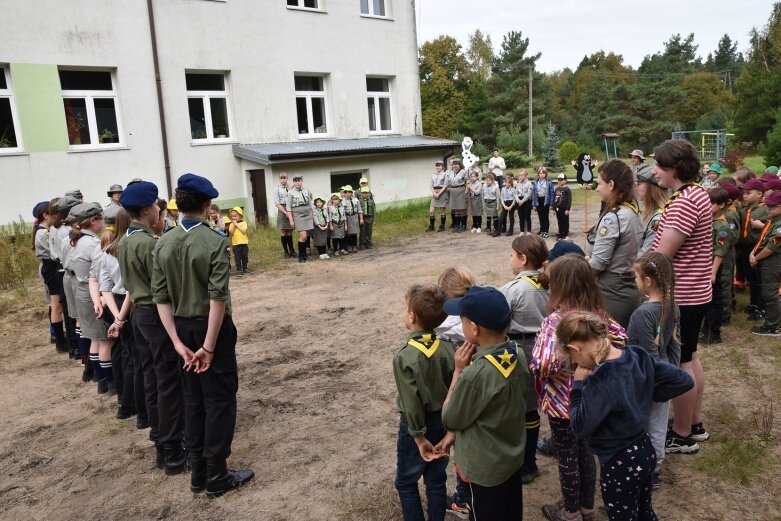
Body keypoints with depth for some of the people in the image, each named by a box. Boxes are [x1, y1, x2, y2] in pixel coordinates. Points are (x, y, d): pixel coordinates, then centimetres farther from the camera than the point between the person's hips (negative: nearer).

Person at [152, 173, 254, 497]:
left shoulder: (163, 244, 0)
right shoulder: (216, 241, -16)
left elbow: (160, 297, -3)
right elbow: (218, 296, -21)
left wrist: (178, 342, -4)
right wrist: (209, 346, -17)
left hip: (182, 327, 6)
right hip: (212, 327, -6)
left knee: (193, 399, 16)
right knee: (219, 400, 6)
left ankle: (198, 472, 28)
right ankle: (217, 476, 15)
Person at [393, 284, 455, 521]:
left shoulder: (405, 356, -25)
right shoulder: (447, 347, -8)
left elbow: (412, 403, -21)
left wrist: (419, 437, -12)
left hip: (419, 425, -6)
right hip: (443, 421, 6)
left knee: (406, 483, 14)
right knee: (437, 479, 19)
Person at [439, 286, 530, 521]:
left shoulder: (475, 374, -36)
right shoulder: (518, 355, -11)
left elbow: (450, 418, -17)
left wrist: (459, 370, -16)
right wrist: (454, 433, 7)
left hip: (484, 467, -7)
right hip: (513, 456, 7)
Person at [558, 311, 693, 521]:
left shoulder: (600, 380, -32)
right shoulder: (638, 356, -10)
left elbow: (580, 428, -22)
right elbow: (684, 381, -2)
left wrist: (578, 384, -14)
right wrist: (648, 395, 1)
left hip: (620, 465, -7)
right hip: (644, 451, 7)